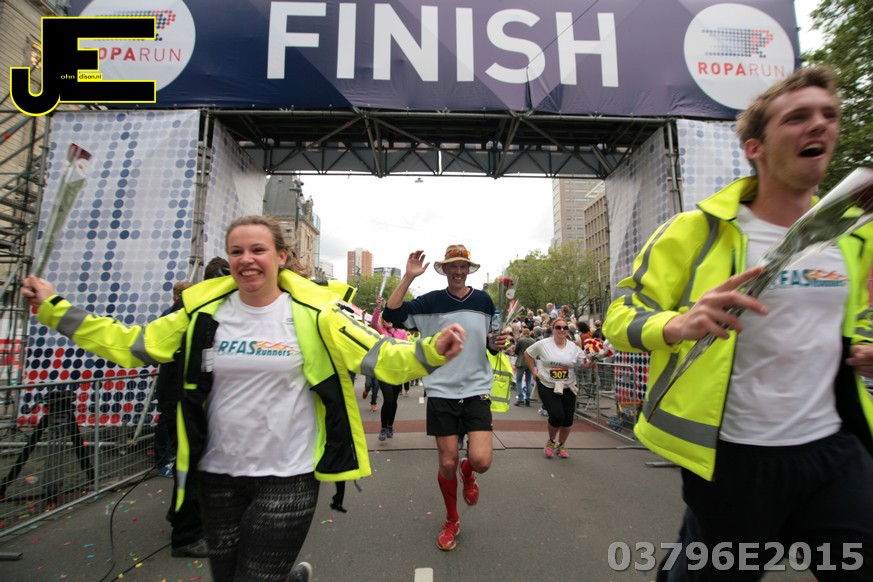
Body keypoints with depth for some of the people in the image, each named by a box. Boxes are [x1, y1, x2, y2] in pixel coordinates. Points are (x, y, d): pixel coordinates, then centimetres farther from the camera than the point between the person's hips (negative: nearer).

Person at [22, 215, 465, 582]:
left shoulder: (311, 313, -12)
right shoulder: (204, 312, -2)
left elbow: (379, 359, -15)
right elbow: (128, 346, 5)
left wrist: (431, 351, -30)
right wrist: (52, 308, 0)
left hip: (288, 476, -4)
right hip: (219, 474, 5)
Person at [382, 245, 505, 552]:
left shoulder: (484, 301, 3)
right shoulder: (430, 301, -3)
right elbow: (391, 314, -15)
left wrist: (497, 343, -9)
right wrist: (408, 277, -19)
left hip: (477, 390, 1)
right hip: (442, 391, -1)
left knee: (481, 460, -11)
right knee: (447, 463, 6)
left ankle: (467, 472, 29)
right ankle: (451, 520, 34)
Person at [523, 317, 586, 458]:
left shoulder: (574, 347, 0)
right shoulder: (543, 344, -6)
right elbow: (527, 354, 6)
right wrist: (534, 371, 3)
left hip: (568, 387, 3)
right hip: (547, 386, -3)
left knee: (568, 419, 5)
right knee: (557, 416, -15)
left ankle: (561, 445, 33)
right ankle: (551, 442, 17)